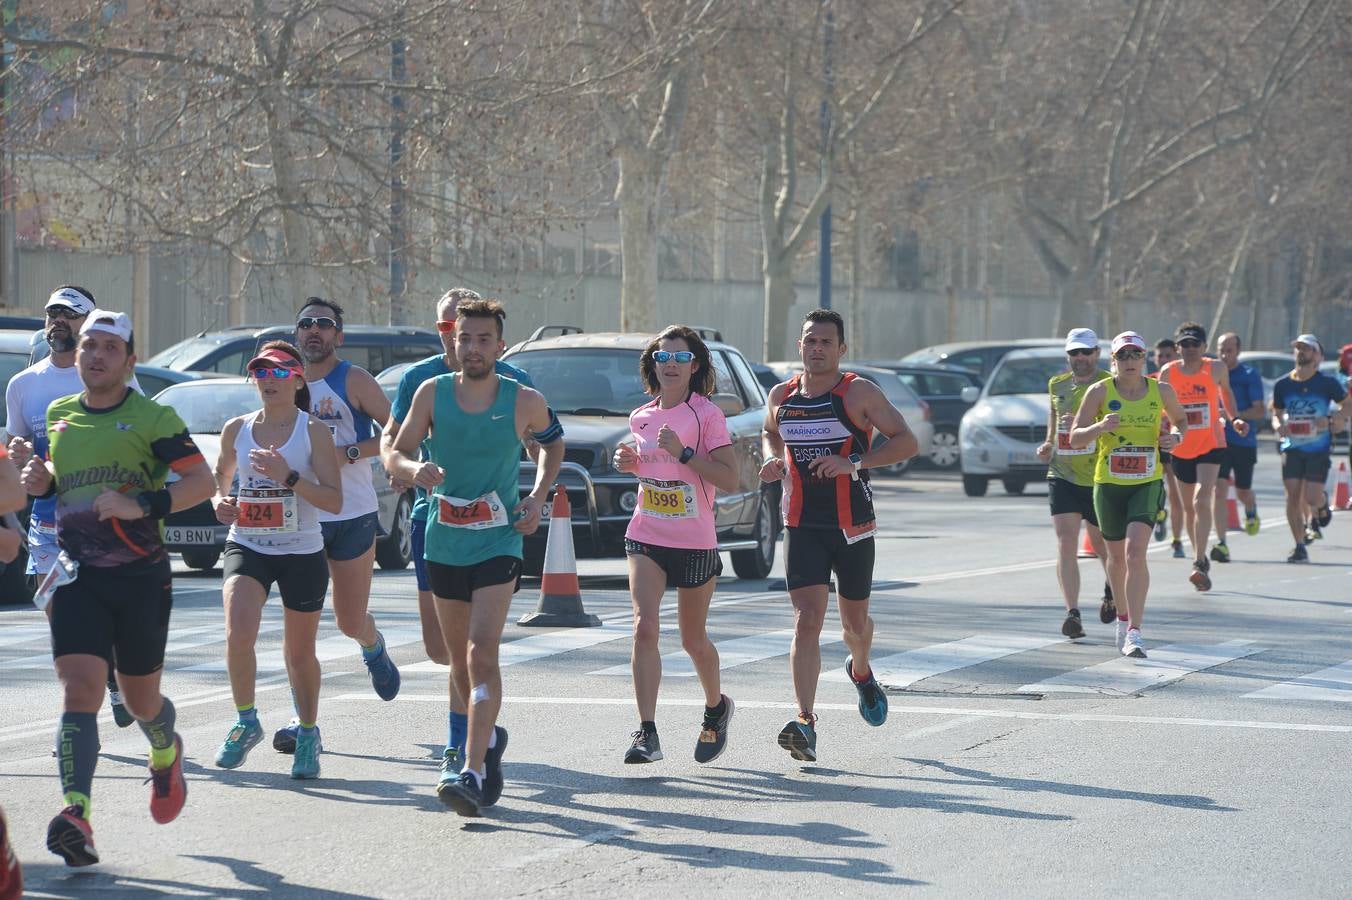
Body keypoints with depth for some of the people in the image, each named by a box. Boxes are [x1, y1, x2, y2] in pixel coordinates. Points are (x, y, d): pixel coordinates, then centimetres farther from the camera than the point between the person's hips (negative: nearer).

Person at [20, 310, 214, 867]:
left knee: (140, 698, 11)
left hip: (141, 576, -2)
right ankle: (76, 814, -27)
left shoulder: (152, 418, -3)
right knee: (79, 691, -15)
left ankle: (166, 755, 47)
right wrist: (41, 481, 6)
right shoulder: (58, 415, 11)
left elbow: (201, 481, -8)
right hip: (77, 576, 2)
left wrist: (142, 505, -21)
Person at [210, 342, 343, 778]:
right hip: (246, 547, 2)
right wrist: (219, 501, 0)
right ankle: (246, 722, -1)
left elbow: (334, 500, -11)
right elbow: (221, 475, 22)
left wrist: (288, 477, -24)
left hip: (302, 553, -2)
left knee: (299, 653, 9)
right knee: (238, 634, -21)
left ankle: (308, 734, 30)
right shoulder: (236, 429, 3)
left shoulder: (313, 432, -7)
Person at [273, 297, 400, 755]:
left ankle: (373, 648, 44)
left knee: (351, 622, 7)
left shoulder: (353, 381, -6)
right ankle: (303, 717, -3)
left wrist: (350, 453, -20)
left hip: (353, 516, -3)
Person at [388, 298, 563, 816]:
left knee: (482, 653, -18)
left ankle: (473, 772, -23)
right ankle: (489, 738, 41)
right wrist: (415, 470, -22)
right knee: (462, 658, 15)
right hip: (443, 543, 4)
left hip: (498, 543, -3)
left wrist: (538, 497, 1)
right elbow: (395, 453, 1)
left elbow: (553, 443, 15)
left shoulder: (524, 402, -5)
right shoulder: (432, 393, -2)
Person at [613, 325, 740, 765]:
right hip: (646, 539, 3)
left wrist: (682, 452, -24)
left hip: (695, 543, -3)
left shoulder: (707, 415, -9)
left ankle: (716, 708, 40)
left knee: (693, 640, 10)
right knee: (644, 627, -16)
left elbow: (729, 479, -16)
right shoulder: (641, 417, 7)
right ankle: (647, 733, -19)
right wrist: (629, 462, 4)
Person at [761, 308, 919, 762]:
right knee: (807, 620, -13)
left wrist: (853, 462, -22)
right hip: (801, 525, 1)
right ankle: (805, 723, -22)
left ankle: (861, 672, 50)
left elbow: (907, 442, -10)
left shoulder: (858, 393, -7)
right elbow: (770, 432, 27)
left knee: (855, 619, 14)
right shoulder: (781, 396, 6)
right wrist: (772, 460, 3)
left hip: (853, 525, -1)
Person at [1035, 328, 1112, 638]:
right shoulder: (1058, 385, 10)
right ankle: (1073, 613, -16)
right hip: (1062, 476, 3)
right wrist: (1047, 445, 10)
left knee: (1102, 546, 13)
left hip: (1099, 479, -3)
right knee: (1066, 544, -12)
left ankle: (1111, 594, 43)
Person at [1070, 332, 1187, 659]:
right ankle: (1123, 617, 39)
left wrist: (1176, 436, -3)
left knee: (1135, 551, -18)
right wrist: (1099, 427, -27)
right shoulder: (1099, 392, -5)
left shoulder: (1161, 390, 0)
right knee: (1117, 555, 14)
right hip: (1108, 484, 1)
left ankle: (1134, 633, -22)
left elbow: (1181, 418, 19)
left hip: (1147, 482, -1)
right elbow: (1075, 438, -7)